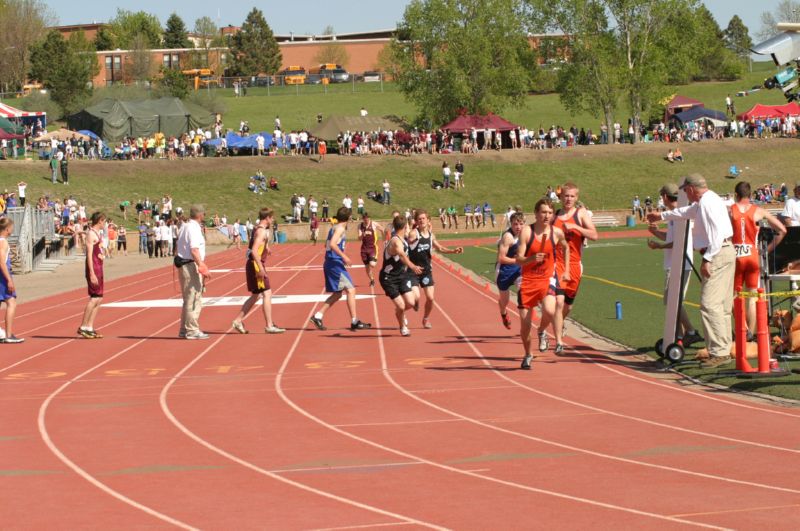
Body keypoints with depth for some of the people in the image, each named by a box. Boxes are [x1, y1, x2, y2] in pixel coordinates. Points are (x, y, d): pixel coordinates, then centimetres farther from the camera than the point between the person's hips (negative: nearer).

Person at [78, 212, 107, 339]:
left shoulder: (97, 234, 17)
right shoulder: (91, 234, -13)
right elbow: (89, 255, -18)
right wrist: (92, 274, -22)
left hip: (99, 268, 10)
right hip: (93, 269, -10)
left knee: (98, 299, 9)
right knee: (94, 298, -11)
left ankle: (90, 327, 11)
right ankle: (83, 327, -9)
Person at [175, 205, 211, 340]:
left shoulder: (184, 227, 15)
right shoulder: (194, 229, -15)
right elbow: (194, 250, -24)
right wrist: (202, 267, -26)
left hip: (183, 265, 10)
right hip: (191, 266, -10)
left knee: (188, 300, 16)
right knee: (194, 299, -6)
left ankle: (184, 330, 21)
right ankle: (192, 330, -4)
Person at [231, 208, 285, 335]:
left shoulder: (258, 229, 15)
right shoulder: (261, 231, -15)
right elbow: (254, 251, -25)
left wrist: (266, 249, 24)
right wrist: (261, 267, -27)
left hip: (253, 265, 10)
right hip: (256, 266, -10)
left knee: (255, 296, 16)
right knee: (267, 294, -9)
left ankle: (238, 321, 18)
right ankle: (269, 326, -10)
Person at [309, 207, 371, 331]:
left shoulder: (334, 228, 17)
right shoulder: (340, 228, -11)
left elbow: (327, 245, 28)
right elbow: (332, 244, -25)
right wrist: (344, 256, -24)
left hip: (330, 264, 10)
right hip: (336, 264, -10)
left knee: (337, 294, 14)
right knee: (350, 290, -8)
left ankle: (317, 316, 11)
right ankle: (354, 322, -10)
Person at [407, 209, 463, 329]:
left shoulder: (431, 235, 6)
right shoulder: (414, 233, -13)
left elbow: (439, 248, 19)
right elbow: (409, 240, -34)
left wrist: (453, 251, 8)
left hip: (426, 270, 5)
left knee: (430, 298, 1)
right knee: (416, 297, -17)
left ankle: (426, 319, 26)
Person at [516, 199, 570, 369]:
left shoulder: (556, 233, -2)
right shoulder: (526, 231, -9)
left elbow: (566, 248, 21)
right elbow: (519, 259, -14)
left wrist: (566, 271, 21)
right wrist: (532, 258, -33)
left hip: (547, 278, 0)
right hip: (528, 280, 0)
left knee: (549, 310, -27)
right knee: (524, 321, 1)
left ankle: (542, 331, 7)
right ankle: (528, 355, 25)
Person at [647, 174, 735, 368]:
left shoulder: (707, 202, -12)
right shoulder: (703, 202, 22)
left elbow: (716, 232, -21)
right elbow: (687, 212, 42)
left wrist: (707, 260, -22)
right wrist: (662, 216, 56)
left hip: (718, 254, -11)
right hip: (725, 252, 11)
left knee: (710, 304, -14)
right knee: (722, 305, 10)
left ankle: (719, 352, -18)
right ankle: (724, 350, 12)